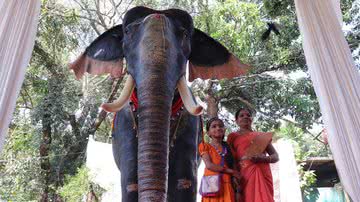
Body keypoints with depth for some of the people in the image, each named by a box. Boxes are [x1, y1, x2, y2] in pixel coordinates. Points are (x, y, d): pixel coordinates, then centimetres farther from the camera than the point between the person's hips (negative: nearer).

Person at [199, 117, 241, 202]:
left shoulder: (228, 147, 17)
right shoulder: (205, 146, 6)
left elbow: (234, 167, 14)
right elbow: (209, 165, -8)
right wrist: (230, 171, -8)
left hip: (226, 185, 3)